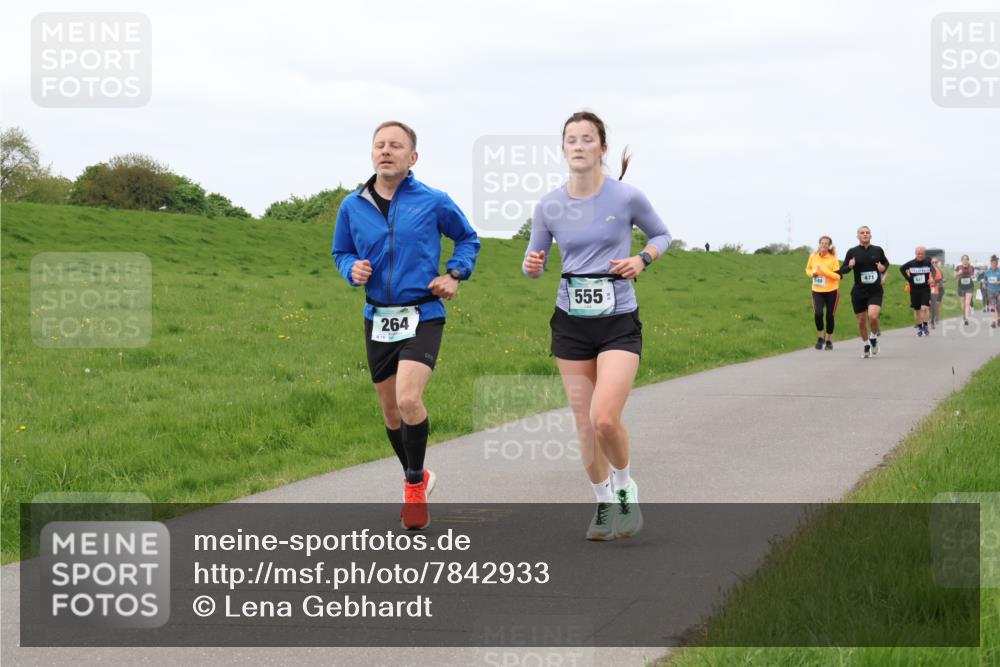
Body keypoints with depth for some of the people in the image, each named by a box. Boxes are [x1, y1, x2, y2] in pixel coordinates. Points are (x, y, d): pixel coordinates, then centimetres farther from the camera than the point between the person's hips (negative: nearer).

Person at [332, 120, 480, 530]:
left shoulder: (434, 202, -5)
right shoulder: (352, 207, 2)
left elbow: (468, 239, 12)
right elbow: (341, 252, 17)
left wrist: (455, 274, -3)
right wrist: (353, 269, -5)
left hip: (423, 316, -4)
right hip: (378, 319, 4)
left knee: (408, 400, -22)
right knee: (390, 410, 12)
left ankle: (415, 484, -1)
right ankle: (416, 481, 36)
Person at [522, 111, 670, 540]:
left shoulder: (627, 198, -7)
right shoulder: (549, 207, 0)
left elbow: (661, 235, 11)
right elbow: (534, 264, 10)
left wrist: (642, 259, -9)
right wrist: (531, 265, -13)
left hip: (618, 322, -3)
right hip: (570, 323, 3)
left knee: (604, 419, -18)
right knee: (584, 424, 6)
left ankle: (625, 487, 11)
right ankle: (604, 503, 26)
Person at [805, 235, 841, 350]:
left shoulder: (833, 259, -9)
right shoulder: (813, 257, 0)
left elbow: (838, 276, -15)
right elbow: (808, 269, 16)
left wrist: (824, 270, -23)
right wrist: (812, 273, -7)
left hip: (831, 291, -2)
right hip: (817, 291, 2)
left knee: (830, 316, 5)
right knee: (818, 313, -16)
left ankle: (828, 340, 24)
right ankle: (820, 337, 6)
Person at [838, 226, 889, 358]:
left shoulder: (878, 250, 3)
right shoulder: (852, 252, -1)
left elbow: (886, 263, 21)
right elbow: (842, 270, 3)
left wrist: (883, 268, -1)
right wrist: (849, 266, -18)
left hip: (875, 291, -1)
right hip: (859, 292, 1)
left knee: (873, 316, -22)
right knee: (861, 321, 6)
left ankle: (874, 338, 7)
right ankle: (866, 345, 30)